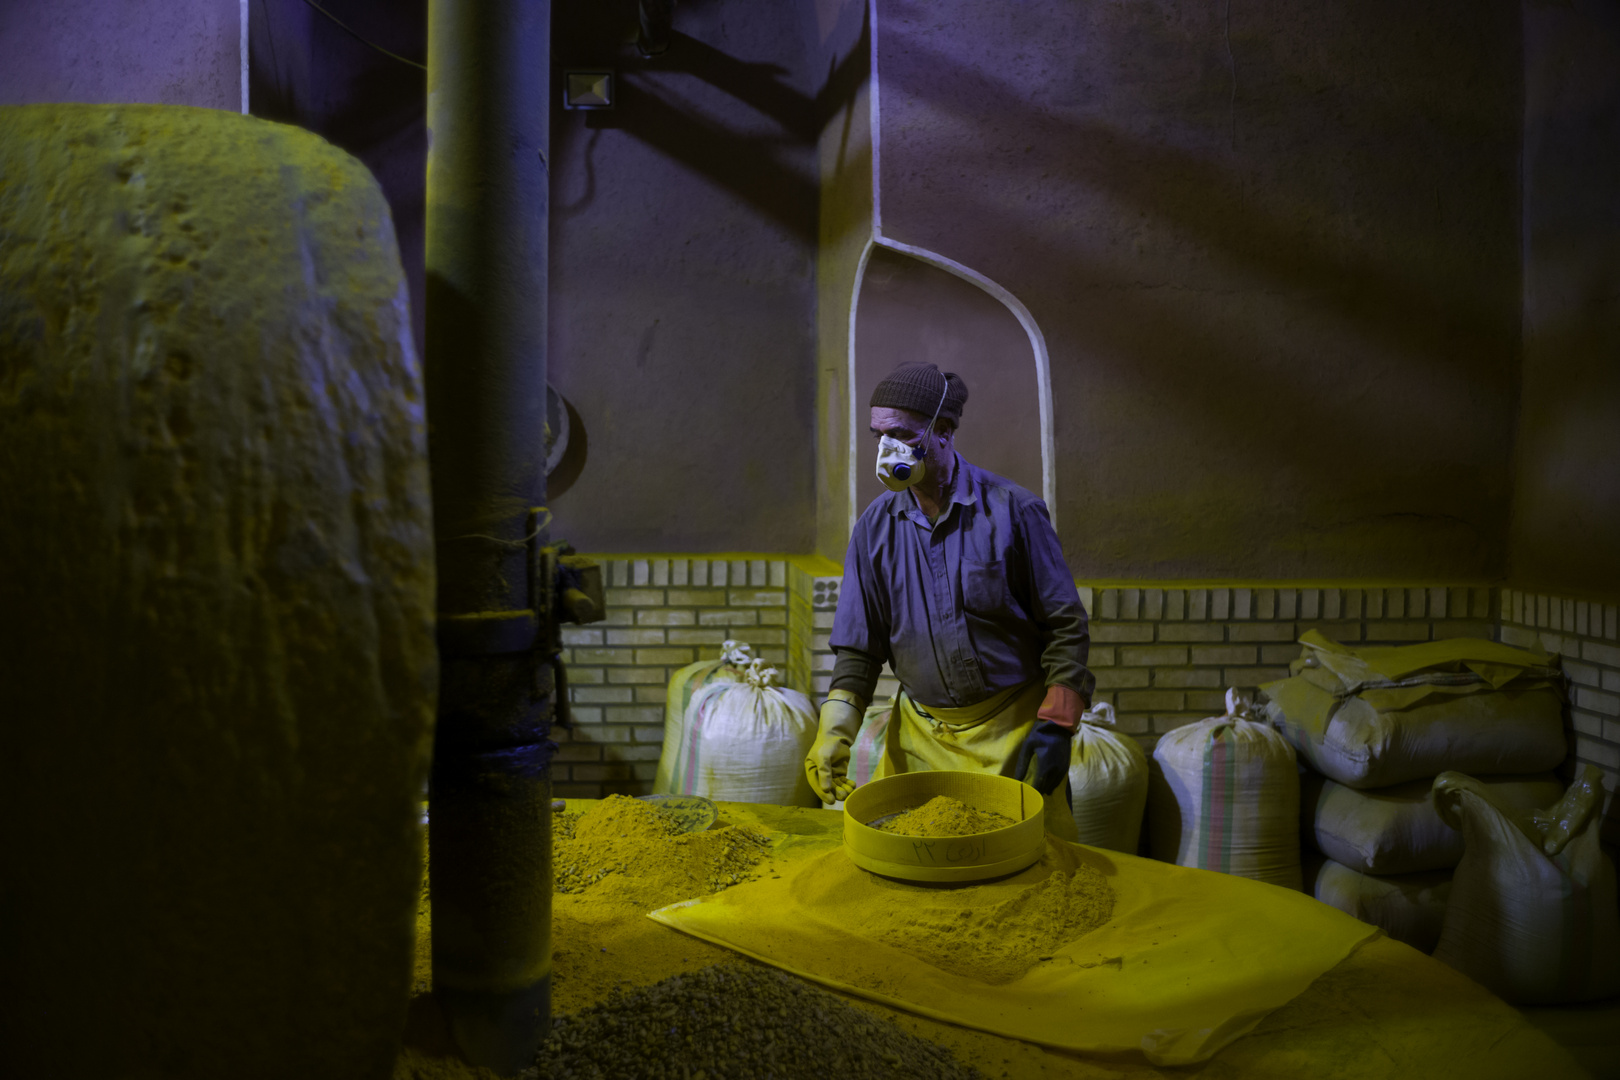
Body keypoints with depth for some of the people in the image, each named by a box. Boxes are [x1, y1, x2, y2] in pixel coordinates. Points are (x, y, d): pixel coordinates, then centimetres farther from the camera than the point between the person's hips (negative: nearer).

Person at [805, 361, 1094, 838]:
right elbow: (859, 645, 4)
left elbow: (1066, 625, -5)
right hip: (919, 735, 3)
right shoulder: (875, 527, 0)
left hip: (1014, 729, -3)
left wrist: (1055, 726, -11)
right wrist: (835, 731, -8)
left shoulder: (1012, 510, -9)